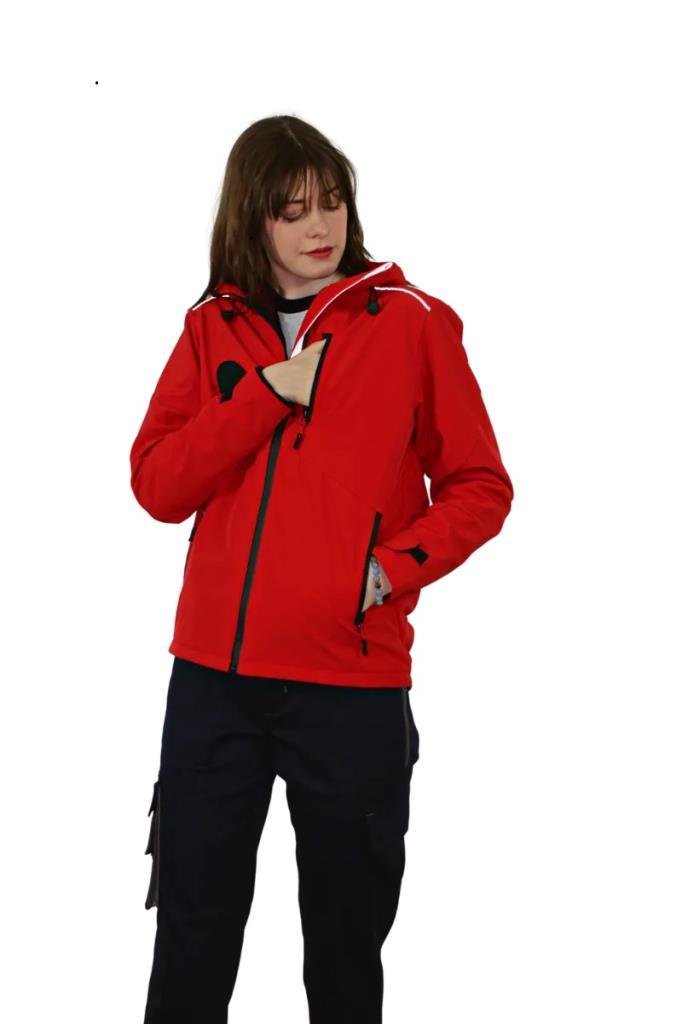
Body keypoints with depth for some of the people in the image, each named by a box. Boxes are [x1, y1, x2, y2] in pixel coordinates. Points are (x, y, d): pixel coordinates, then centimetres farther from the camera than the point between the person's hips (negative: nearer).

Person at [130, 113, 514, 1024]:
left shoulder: (413, 322, 0)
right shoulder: (213, 328, 8)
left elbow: (479, 489, 1)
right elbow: (157, 487, 0)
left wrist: (394, 566, -15)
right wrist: (264, 393, -10)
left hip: (354, 682, -2)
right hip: (214, 674, 2)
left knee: (347, 937, 10)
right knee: (192, 933, 10)